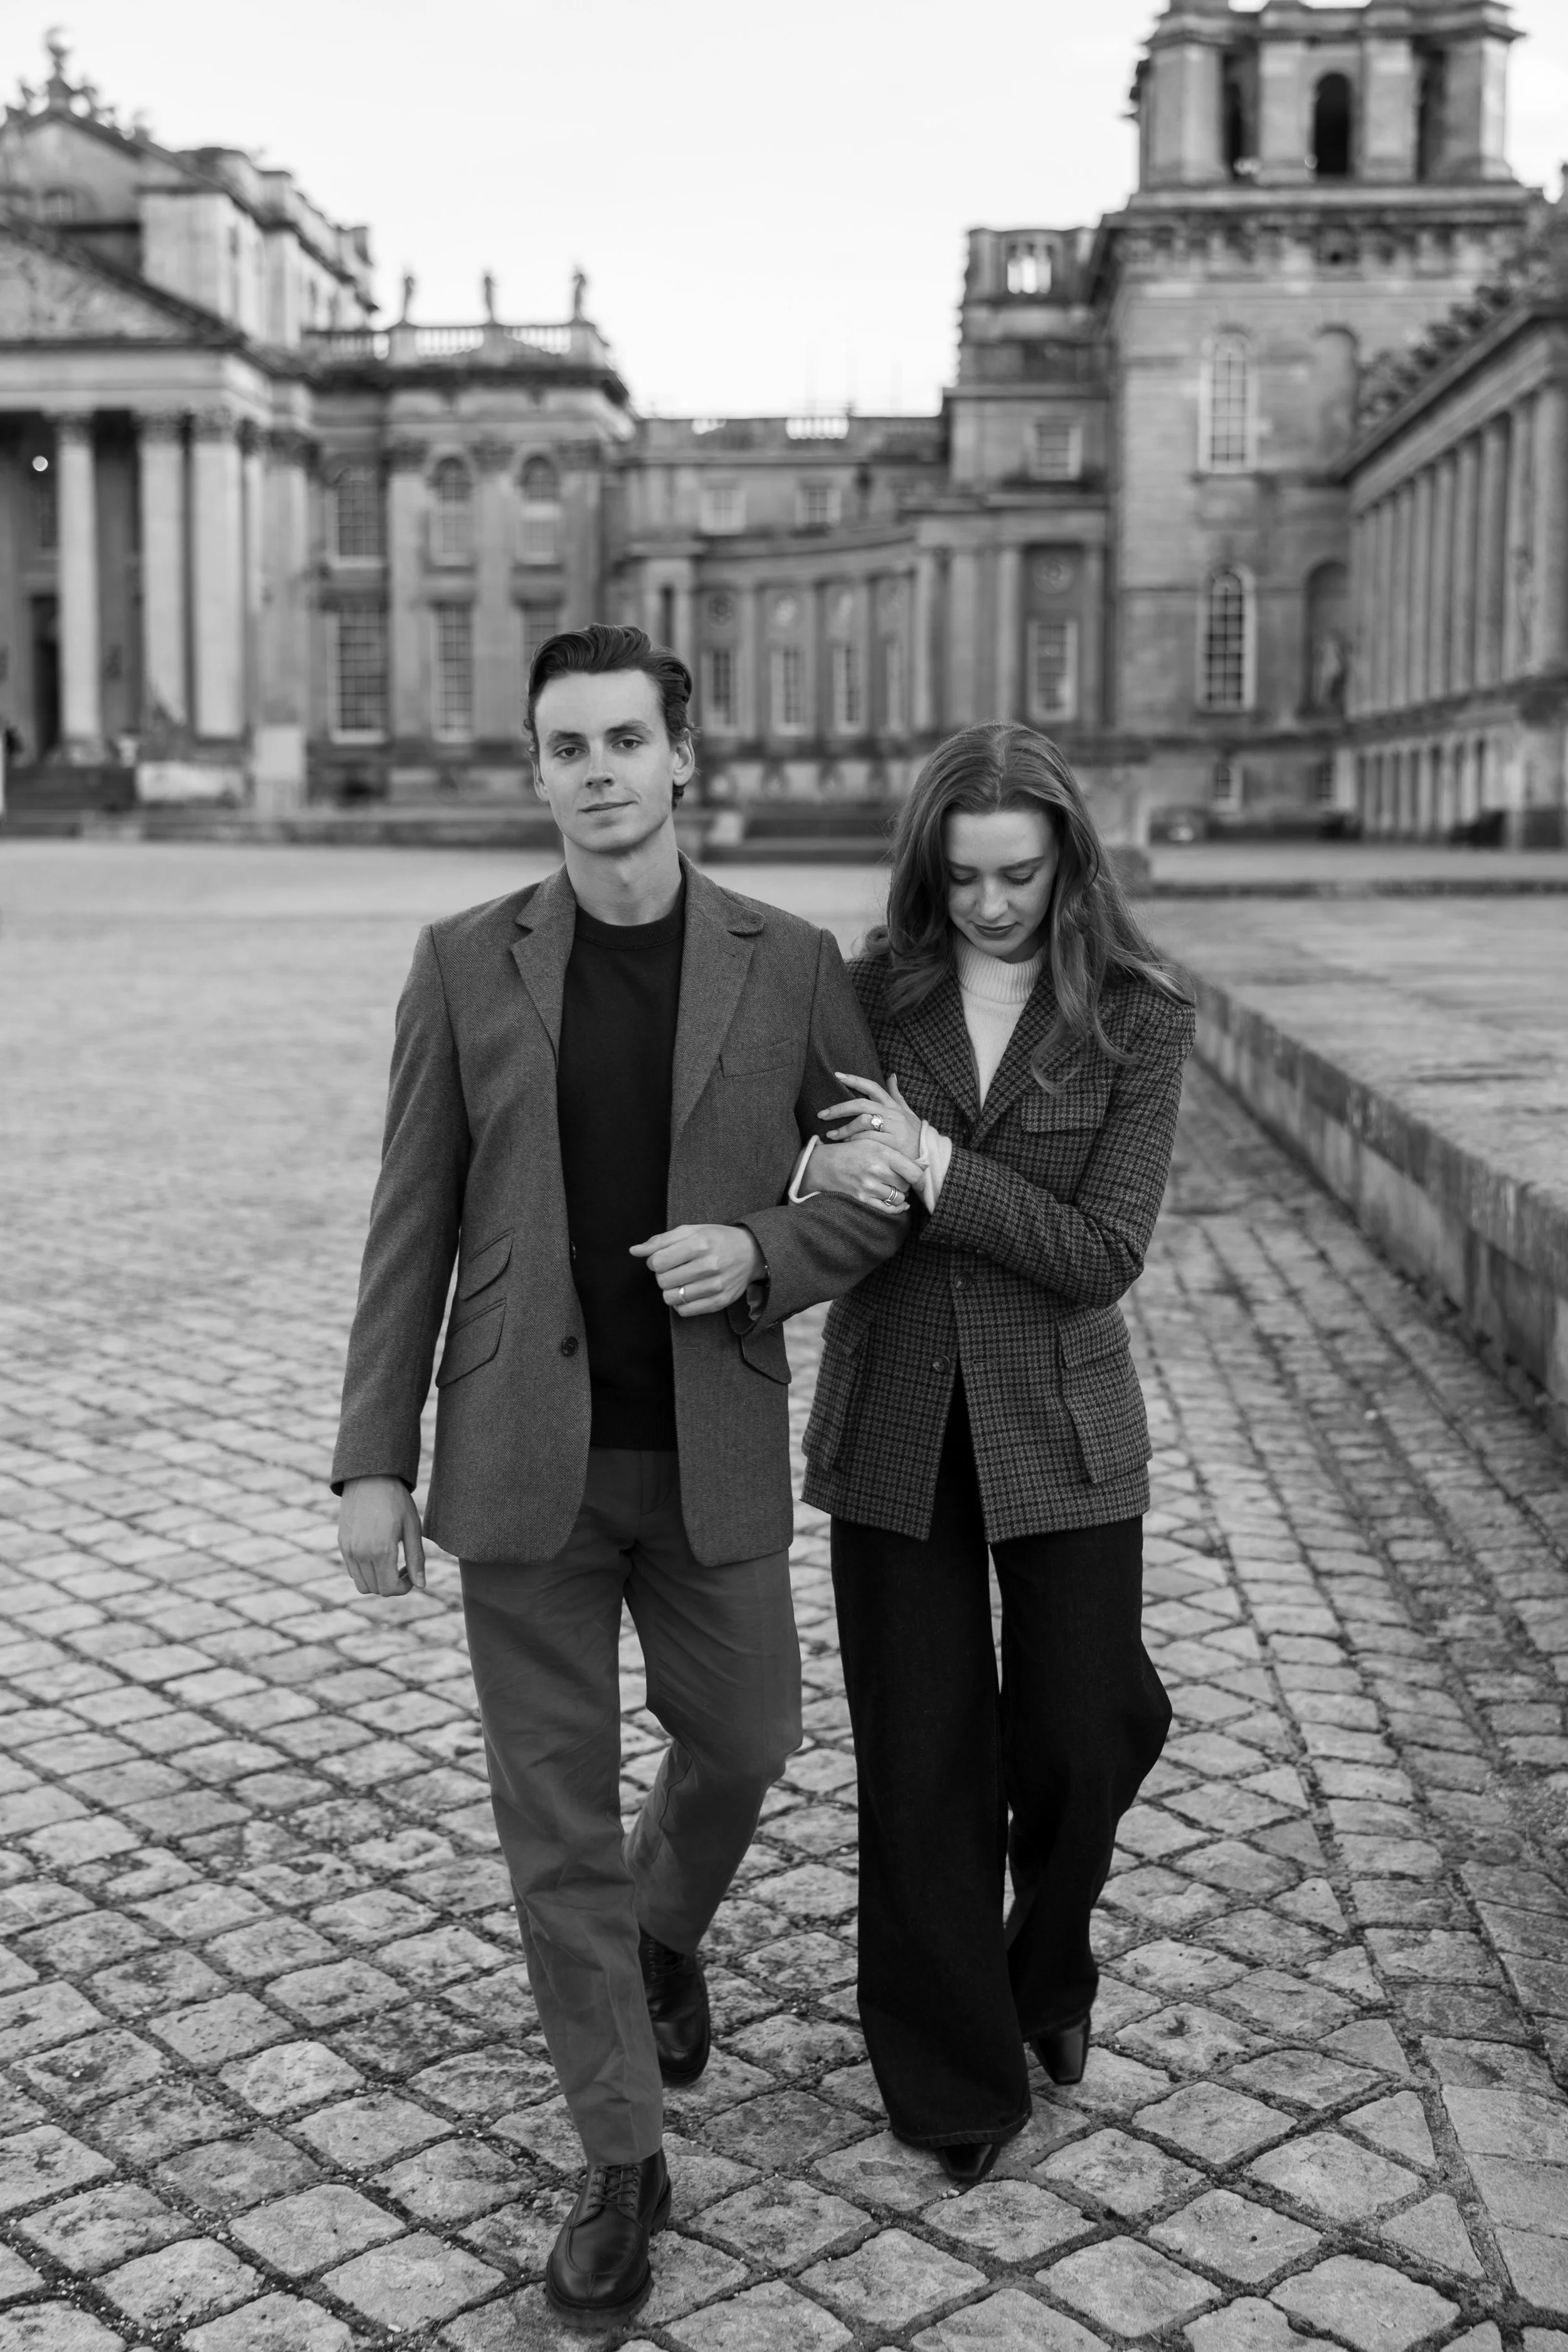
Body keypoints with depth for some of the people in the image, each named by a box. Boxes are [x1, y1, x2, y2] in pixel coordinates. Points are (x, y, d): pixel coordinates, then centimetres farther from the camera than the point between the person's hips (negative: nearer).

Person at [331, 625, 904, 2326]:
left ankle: (665, 1931, 52)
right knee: (556, 1814, 5)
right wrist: (373, 1463, -4)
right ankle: (622, 2165, 21)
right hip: (525, 1457, -1)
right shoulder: (466, 962, -3)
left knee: (740, 1744, 17)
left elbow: (882, 1194, 4)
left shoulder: (789, 963, -2)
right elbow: (413, 1224, -1)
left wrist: (762, 1252, -18)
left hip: (711, 1453, 1)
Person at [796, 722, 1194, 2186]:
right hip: (892, 1422, 1)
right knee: (921, 1760, 7)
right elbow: (783, 1171, 5)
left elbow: (1104, 1253, -13)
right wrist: (820, 1180, -19)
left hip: (1058, 1426, -1)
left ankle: (1047, 1965, 38)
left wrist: (935, 1167, -22)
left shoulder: (1137, 1021, -6)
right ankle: (953, 2076, 25)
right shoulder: (866, 996, -1)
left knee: (1085, 1733, 5)